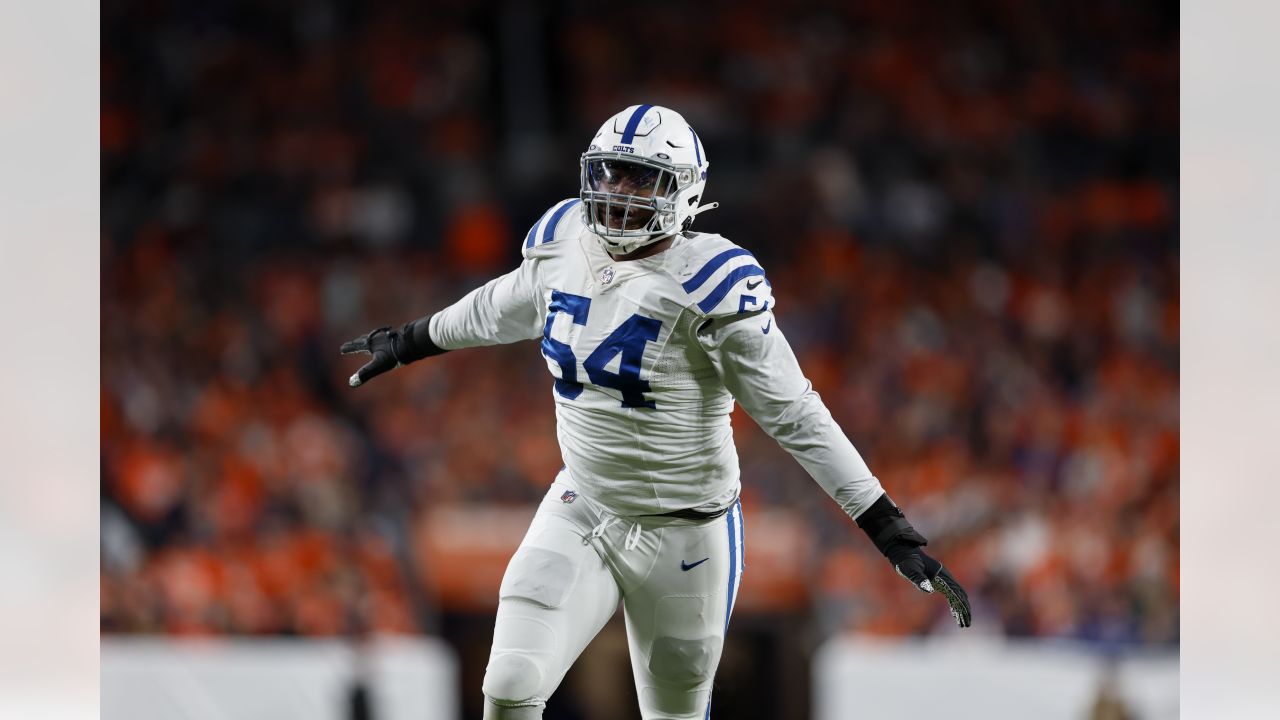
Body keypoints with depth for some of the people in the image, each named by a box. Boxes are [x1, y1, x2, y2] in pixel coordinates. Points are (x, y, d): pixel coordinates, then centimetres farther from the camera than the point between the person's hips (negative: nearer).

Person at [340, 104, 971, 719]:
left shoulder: (707, 284, -20)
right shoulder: (565, 241, -3)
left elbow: (795, 415, -16)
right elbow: (503, 308, 21)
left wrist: (891, 531, -19)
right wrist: (405, 343, 36)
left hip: (683, 533, -4)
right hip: (581, 511, 5)